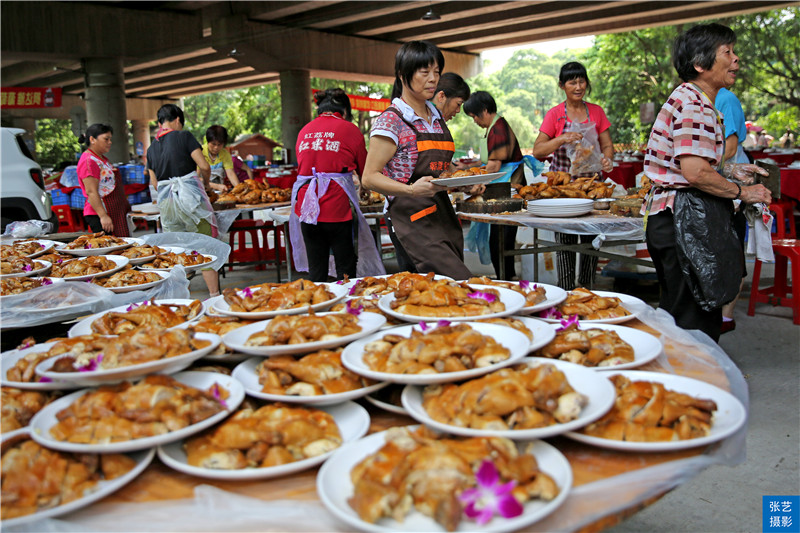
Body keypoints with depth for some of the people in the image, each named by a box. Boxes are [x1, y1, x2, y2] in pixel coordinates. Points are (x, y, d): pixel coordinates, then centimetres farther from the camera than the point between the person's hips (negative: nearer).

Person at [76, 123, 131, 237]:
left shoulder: (102, 158, 20)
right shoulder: (88, 161, -12)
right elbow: (91, 192, -20)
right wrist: (103, 216, -26)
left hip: (115, 214, 10)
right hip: (99, 216, -10)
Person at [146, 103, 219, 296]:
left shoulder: (151, 148, 13)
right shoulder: (183, 136, -3)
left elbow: (154, 183, 15)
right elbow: (204, 166, -8)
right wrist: (205, 183, 11)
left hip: (164, 201, 5)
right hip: (190, 197, -5)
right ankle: (214, 293, 0)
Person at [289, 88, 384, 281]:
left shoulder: (304, 131, 14)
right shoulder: (350, 129, 3)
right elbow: (365, 171, 12)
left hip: (306, 207, 4)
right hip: (337, 206, -4)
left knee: (316, 271, 10)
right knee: (346, 268, 6)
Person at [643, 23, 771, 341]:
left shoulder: (693, 99, 19)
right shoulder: (693, 104, -15)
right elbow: (695, 172, -25)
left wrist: (730, 169, 17)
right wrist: (742, 192, -12)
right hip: (686, 219, -11)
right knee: (695, 319, -3)